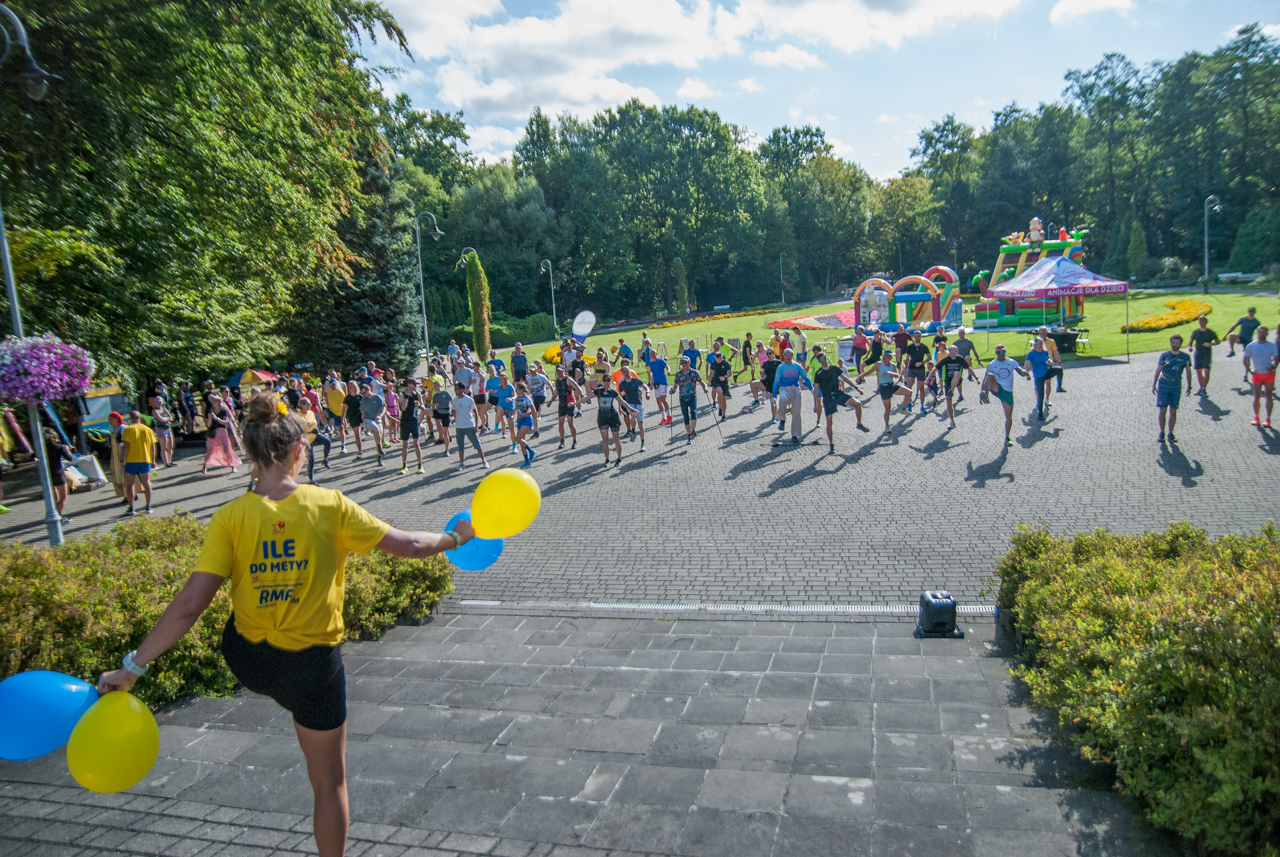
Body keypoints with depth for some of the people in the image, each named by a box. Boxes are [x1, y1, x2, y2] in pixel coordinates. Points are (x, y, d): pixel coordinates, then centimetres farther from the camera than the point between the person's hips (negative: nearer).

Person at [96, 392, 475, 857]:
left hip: (246, 660, 2)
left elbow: (189, 604, -17)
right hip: (313, 666, -2)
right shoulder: (329, 505, -16)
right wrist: (453, 538, 8)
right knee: (329, 781, 17)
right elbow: (408, 545, -10)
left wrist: (133, 666, -7)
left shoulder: (231, 517, -14)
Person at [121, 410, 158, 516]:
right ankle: (148, 507, 8)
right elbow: (152, 446, 7)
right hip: (145, 459, 3)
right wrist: (153, 460, 13)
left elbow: (126, 446, -10)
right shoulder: (148, 429, 7)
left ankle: (131, 508, 2)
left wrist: (123, 460, -6)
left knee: (129, 484, 6)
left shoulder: (128, 429, -4)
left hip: (131, 460, -3)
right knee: (146, 483, 8)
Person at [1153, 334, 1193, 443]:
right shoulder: (1164, 356, -2)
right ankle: (1162, 433, 9)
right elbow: (1158, 371, 1)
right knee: (1163, 410, -1)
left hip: (1176, 387, 1)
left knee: (1173, 411, 4)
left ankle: (1170, 434, 13)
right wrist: (1153, 385, -3)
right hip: (1163, 386, -1)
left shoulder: (1185, 357, 1)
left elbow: (1188, 372, 9)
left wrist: (1189, 386, 7)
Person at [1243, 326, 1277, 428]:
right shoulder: (1250, 346, -3)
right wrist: (1249, 370, -15)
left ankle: (1267, 419, 5)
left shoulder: (1272, 346, -1)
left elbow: (1276, 358, 2)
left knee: (1268, 396, 1)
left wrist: (1272, 366, -19)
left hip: (1269, 373, 0)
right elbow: (1246, 360, 0)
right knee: (1257, 396, 5)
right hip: (1257, 374, 0)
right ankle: (1256, 417, 18)